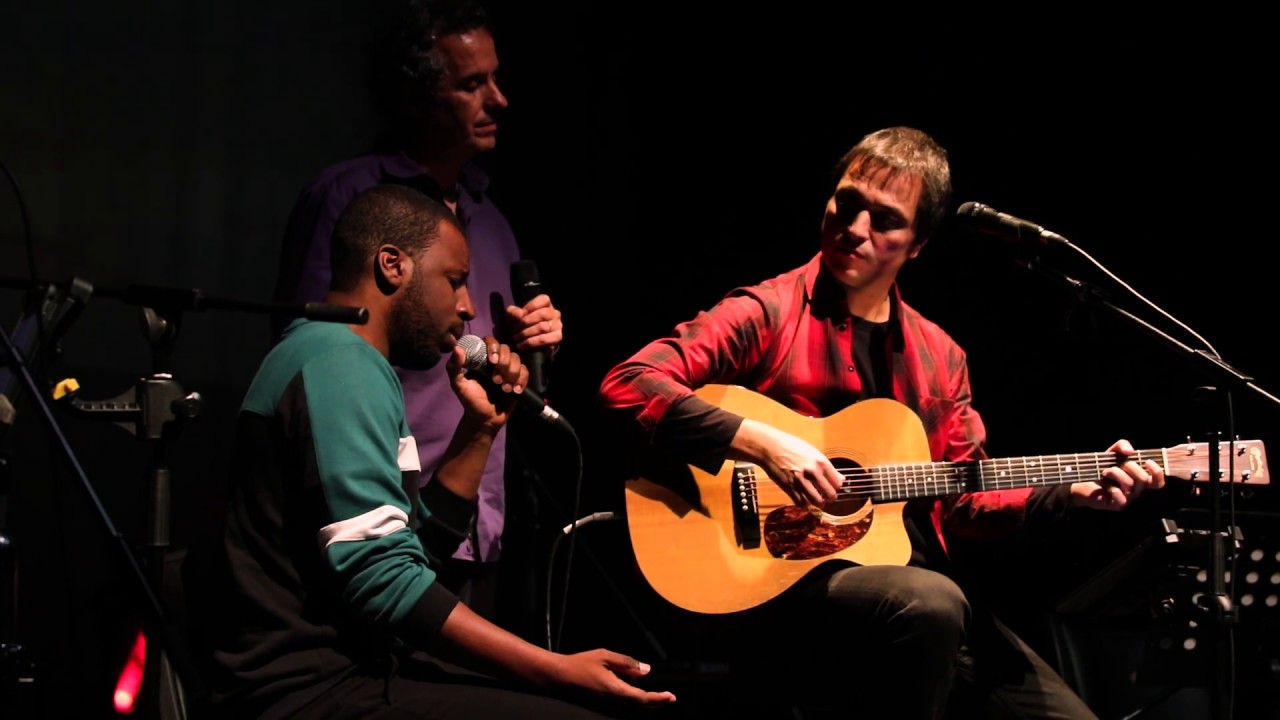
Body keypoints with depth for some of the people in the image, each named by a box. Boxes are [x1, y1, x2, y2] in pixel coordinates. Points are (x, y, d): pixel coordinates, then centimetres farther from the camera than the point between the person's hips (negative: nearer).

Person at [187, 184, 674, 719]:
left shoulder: (341, 359, 20)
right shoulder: (341, 362, -13)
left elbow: (415, 547, 22)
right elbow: (379, 579, -23)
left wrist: (481, 427, 13)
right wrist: (559, 669, -22)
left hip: (337, 668, 10)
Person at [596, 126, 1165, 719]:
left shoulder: (938, 356, 15)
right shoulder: (768, 314, -4)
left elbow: (963, 504, 17)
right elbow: (627, 385, -16)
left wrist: (1071, 491, 2)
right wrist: (761, 442, -25)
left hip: (923, 587, 6)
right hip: (785, 579, -6)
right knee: (930, 604, -36)